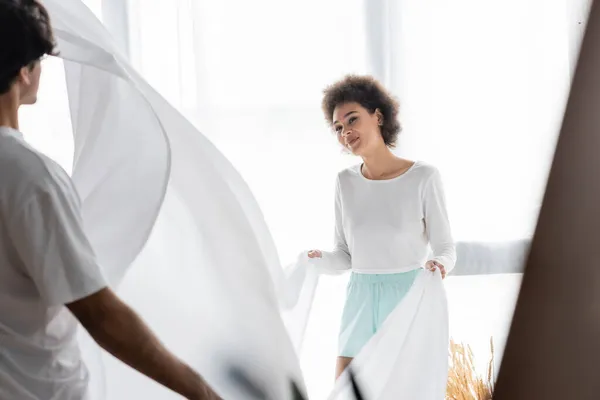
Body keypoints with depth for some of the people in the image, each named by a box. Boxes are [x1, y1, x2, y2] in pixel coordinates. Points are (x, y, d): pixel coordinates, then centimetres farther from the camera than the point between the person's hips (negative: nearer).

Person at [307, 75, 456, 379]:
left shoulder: (424, 177, -8)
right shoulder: (346, 182, 3)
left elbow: (445, 249, -5)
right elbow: (346, 255, 7)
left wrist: (437, 266, -29)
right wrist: (320, 260, -15)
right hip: (361, 306, 4)